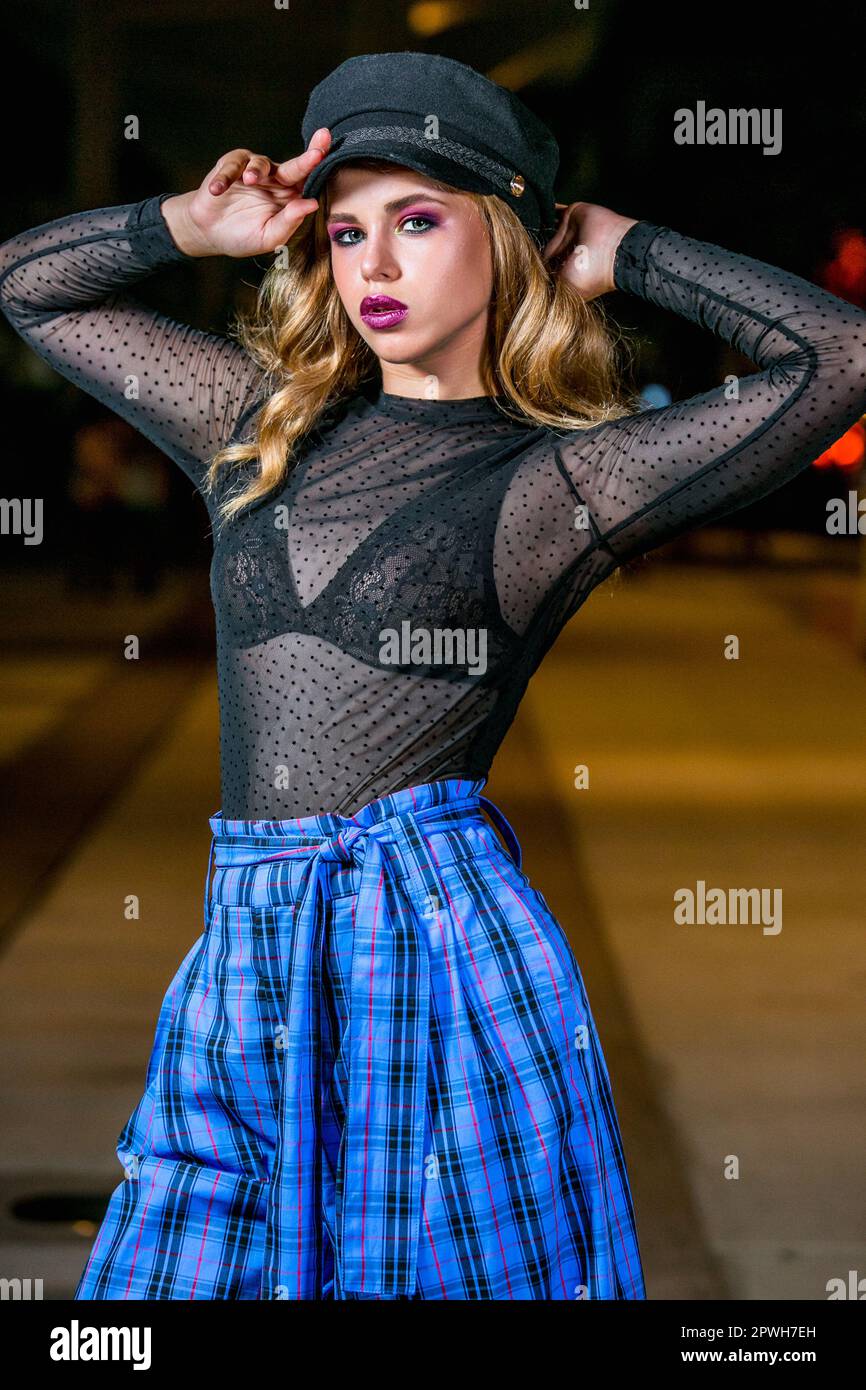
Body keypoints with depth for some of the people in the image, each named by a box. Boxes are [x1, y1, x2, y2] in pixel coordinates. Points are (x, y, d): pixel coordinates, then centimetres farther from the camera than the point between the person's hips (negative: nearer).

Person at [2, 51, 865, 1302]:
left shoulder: (566, 477, 2)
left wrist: (621, 251, 4)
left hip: (441, 943, -4)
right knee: (177, 1270, 4)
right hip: (242, 968, 4)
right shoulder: (264, 422, 16)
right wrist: (199, 224, 10)